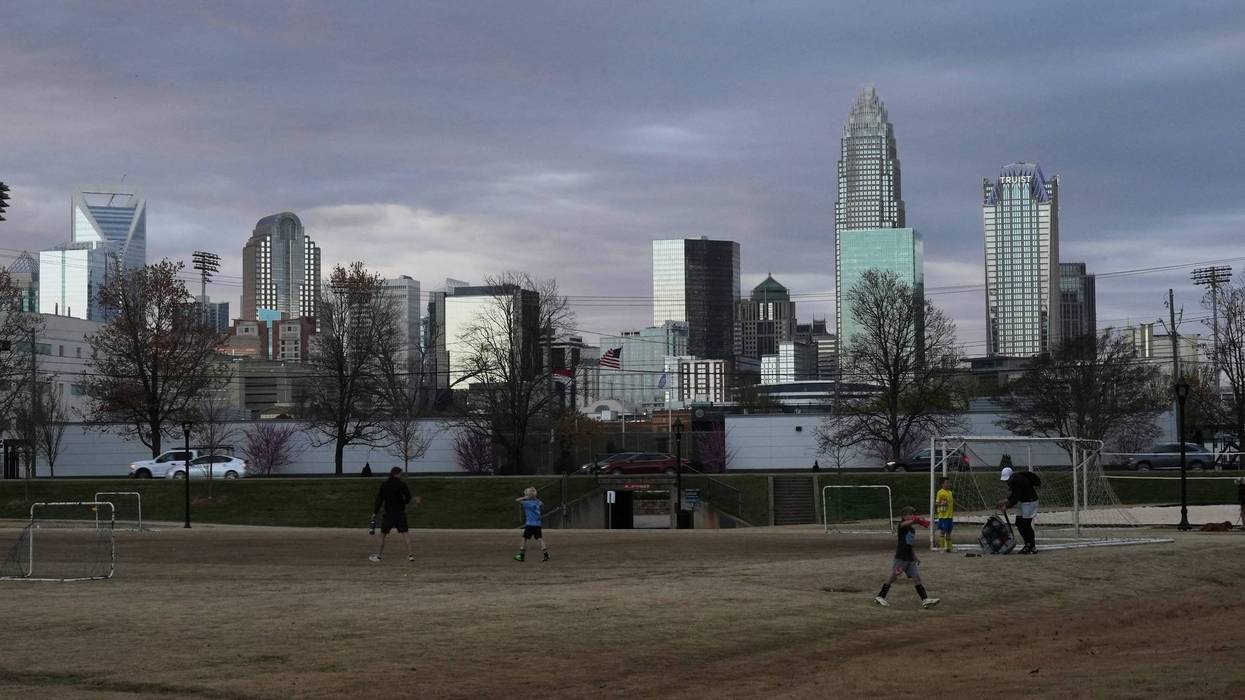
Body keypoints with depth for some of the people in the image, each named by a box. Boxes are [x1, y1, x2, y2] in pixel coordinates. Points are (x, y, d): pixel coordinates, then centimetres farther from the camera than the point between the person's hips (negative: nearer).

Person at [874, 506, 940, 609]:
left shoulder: (912, 529, 16)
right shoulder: (902, 525, -7)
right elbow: (904, 524, -34)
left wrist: (915, 556, 20)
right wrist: (913, 521, -54)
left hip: (910, 558, 7)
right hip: (901, 557, -7)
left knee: (916, 578, 0)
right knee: (893, 576, -1)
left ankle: (925, 599, -4)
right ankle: (880, 597, 10)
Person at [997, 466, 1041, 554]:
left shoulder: (1019, 480, -27)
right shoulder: (1012, 480, 2)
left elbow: (1016, 497, -28)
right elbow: (1013, 494, 13)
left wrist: (1007, 506, -25)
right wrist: (1006, 501, -2)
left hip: (1030, 502, -10)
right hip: (1021, 502, 10)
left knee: (1026, 524, -10)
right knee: (1019, 523, 8)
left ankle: (1033, 548, -2)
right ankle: (1027, 544, 18)